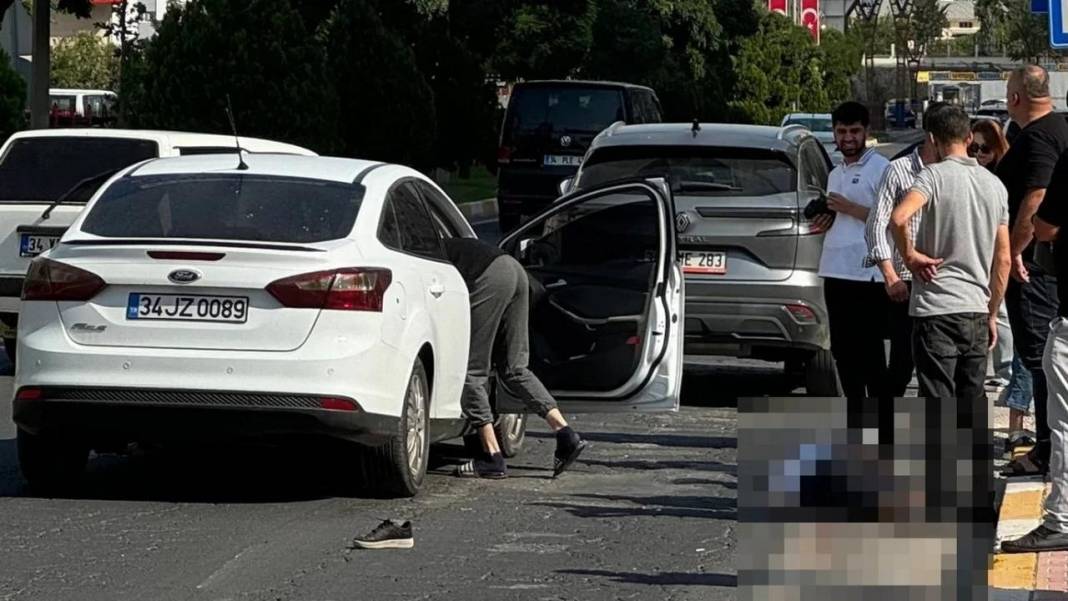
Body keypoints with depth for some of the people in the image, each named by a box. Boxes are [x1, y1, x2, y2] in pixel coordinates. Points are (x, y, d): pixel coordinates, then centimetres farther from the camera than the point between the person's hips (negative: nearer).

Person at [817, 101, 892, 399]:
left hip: (867, 276, -8)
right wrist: (827, 219, 8)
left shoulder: (881, 169, -6)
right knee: (843, 351, 11)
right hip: (836, 273, 9)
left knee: (870, 352, -8)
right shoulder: (835, 174, 20)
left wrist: (849, 208, -16)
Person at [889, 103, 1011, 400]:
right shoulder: (994, 184, 10)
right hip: (977, 311, 5)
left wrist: (910, 255, -10)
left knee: (938, 401, -4)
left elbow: (899, 218, -27)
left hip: (936, 310, -5)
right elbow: (1003, 259, 11)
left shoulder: (935, 175, -7)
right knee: (972, 402, 13)